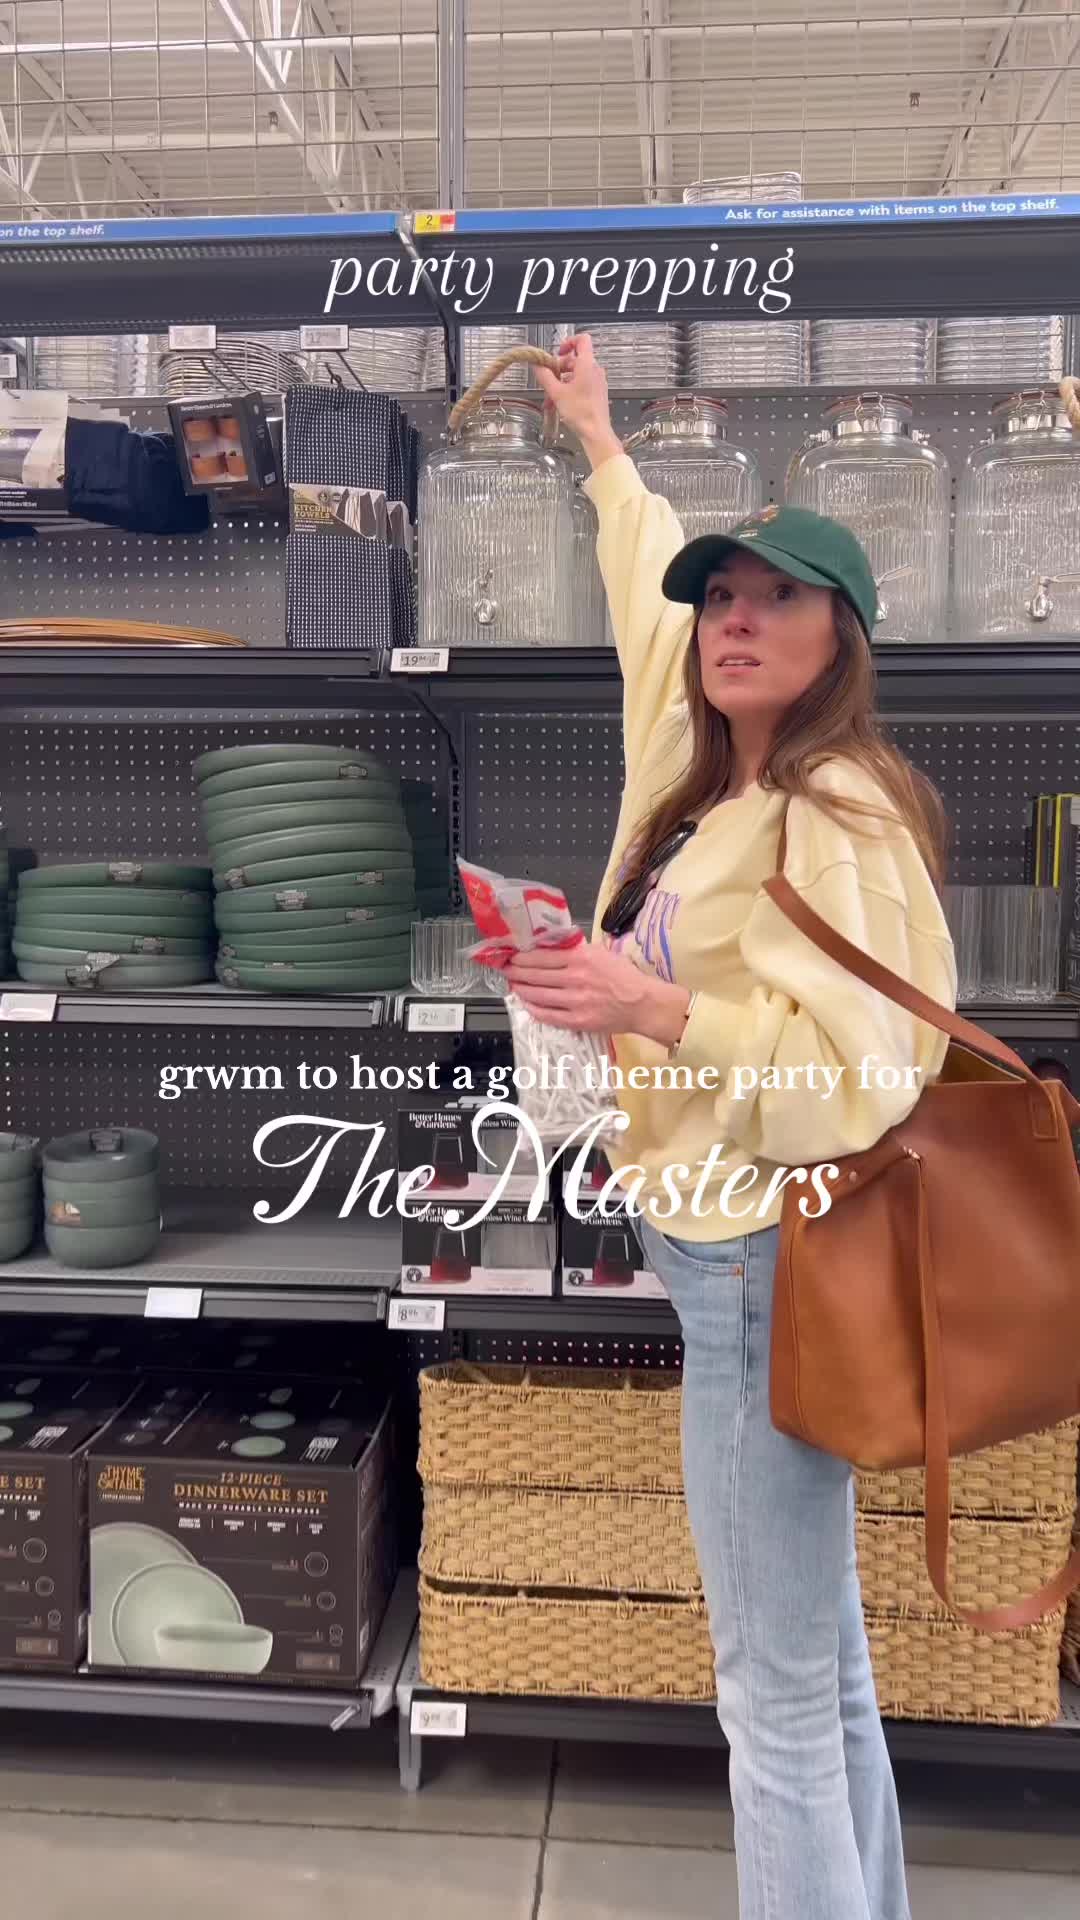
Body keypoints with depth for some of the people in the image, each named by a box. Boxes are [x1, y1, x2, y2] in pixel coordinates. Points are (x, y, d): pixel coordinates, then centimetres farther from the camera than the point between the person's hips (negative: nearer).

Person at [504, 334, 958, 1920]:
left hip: (766, 1266, -9)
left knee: (776, 1694, 1)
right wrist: (599, 441, 38)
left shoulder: (840, 817, -15)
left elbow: (864, 1073, -21)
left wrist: (652, 1008, -31)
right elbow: (652, 599, 26)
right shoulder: (715, 773, 9)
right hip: (728, 1249, 9)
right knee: (826, 1666, 19)